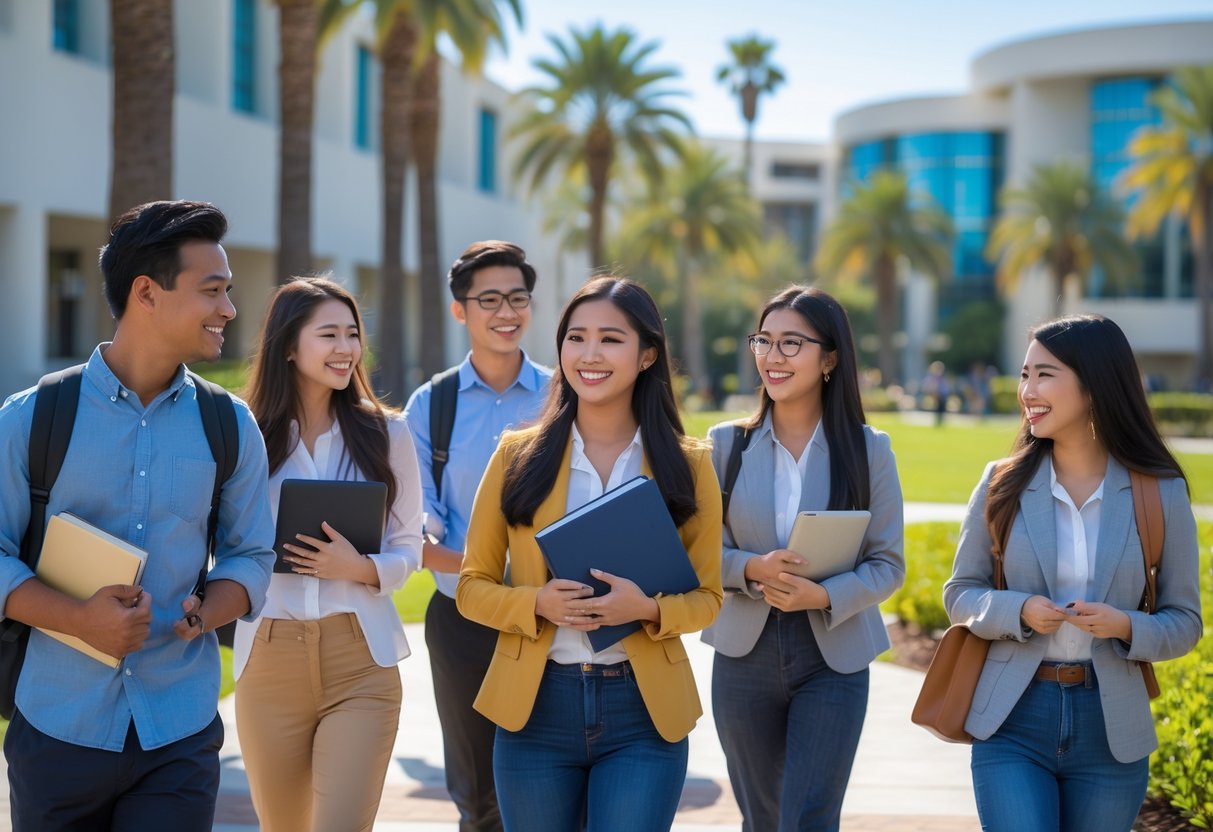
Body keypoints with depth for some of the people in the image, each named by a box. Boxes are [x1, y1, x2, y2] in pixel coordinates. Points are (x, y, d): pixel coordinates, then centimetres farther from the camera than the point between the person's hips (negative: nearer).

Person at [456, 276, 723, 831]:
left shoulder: (687, 466, 3)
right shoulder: (518, 456, 2)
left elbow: (707, 597, 6)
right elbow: (472, 587, 5)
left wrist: (649, 610, -15)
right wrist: (537, 604, -16)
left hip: (644, 709, -1)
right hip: (534, 705, 1)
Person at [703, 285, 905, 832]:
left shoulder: (868, 449, -2)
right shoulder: (726, 444, 2)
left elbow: (888, 564, -2)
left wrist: (826, 595, -20)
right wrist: (752, 570, -19)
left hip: (835, 658, -2)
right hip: (744, 656, 2)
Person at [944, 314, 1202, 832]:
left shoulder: (1161, 494, -1)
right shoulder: (1002, 484, 0)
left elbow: (1184, 621, 3)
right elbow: (959, 594, 6)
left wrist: (1124, 626, -17)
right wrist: (1018, 611, -14)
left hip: (1110, 730, 1)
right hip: (1012, 721, 0)